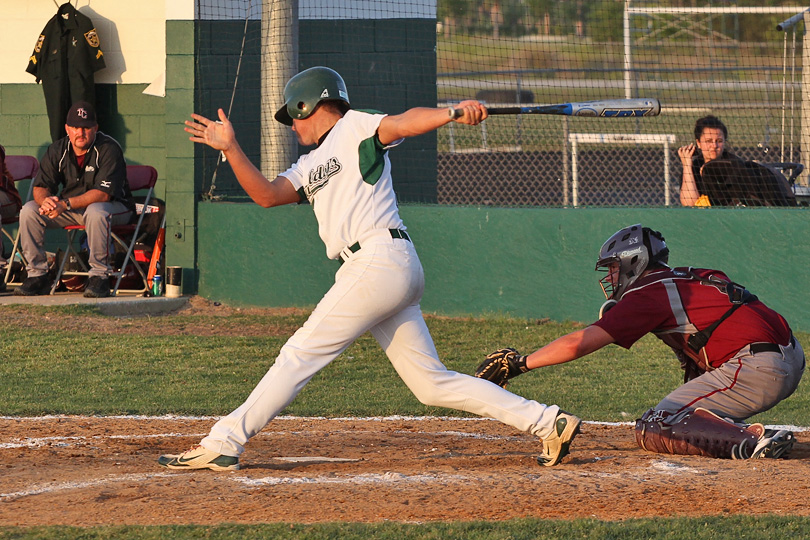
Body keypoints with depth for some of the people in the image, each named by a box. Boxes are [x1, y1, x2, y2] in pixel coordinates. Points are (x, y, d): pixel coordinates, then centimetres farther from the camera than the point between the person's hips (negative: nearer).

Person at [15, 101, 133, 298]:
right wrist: (45, 200, -30)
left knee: (95, 212, -40)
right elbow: (40, 186, -3)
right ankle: (37, 274, -9)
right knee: (29, 210, -13)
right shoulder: (58, 150, -2)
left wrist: (66, 204, -37)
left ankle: (99, 277, -32)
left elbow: (103, 193, -27)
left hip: (114, 207, -5)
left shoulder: (108, 149, -19)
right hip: (71, 210, 5)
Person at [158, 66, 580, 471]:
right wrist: (230, 149, 6)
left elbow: (403, 123, -11)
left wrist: (453, 113, -30)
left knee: (301, 354, -6)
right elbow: (267, 194, 16)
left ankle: (223, 444, -4)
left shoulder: (355, 129, 6)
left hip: (381, 259, -9)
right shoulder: (311, 165, 29)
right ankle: (546, 421, 6)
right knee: (431, 384, 5)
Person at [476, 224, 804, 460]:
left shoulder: (650, 294, -3)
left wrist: (519, 363, 5)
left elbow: (578, 344, -4)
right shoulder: (695, 277, 21)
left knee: (651, 430, -9)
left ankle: (750, 442, -25)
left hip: (756, 372, -10)